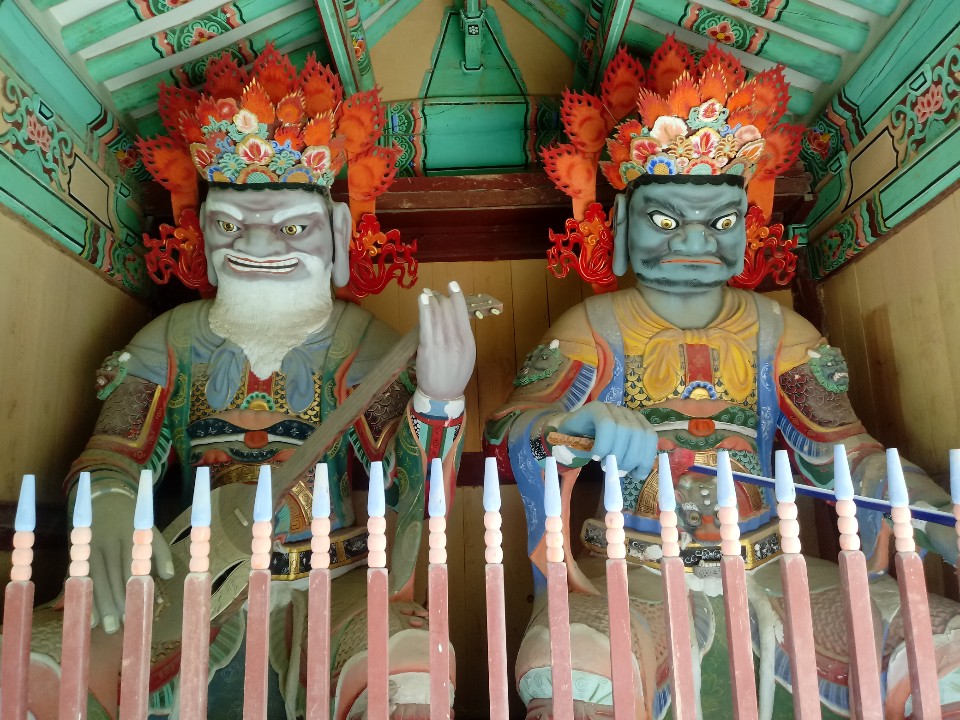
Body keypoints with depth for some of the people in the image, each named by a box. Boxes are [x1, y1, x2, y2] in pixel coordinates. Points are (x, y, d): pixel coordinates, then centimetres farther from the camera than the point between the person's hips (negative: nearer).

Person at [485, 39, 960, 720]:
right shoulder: (595, 326, 3)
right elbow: (508, 431, -8)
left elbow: (852, 454, 4)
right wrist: (582, 420, -30)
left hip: (766, 571, 4)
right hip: (633, 580, -3)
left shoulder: (777, 330, 10)